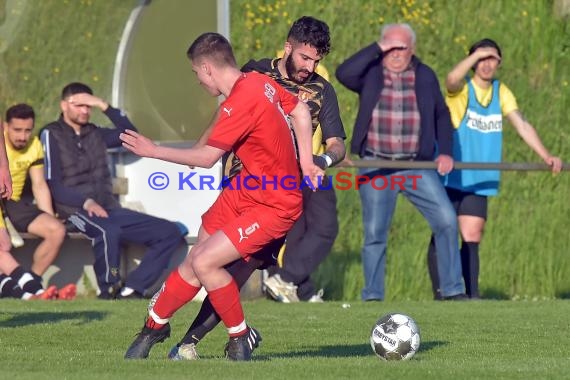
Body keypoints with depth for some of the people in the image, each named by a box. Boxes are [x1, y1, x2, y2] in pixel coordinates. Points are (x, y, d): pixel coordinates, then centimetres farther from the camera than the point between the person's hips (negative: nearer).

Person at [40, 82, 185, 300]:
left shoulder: (95, 134, 20)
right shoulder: (51, 135, 1)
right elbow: (53, 186, -6)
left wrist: (105, 107, 5)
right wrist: (86, 202, -20)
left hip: (109, 209, 7)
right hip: (75, 210, -7)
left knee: (169, 233, -9)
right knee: (108, 231, -41)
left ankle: (131, 289, -18)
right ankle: (109, 290, -24)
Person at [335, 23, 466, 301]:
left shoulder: (425, 76, 8)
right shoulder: (370, 74, 0)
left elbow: (441, 115, 15)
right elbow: (343, 73, -21)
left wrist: (445, 151, 3)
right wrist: (376, 49, -17)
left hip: (417, 166, 2)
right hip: (376, 167, -2)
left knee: (446, 220, -8)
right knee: (375, 233, 0)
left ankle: (453, 290, -1)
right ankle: (372, 297, 9)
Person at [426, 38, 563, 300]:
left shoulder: (501, 92, 8)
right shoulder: (462, 87, -6)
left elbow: (522, 125, 0)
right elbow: (452, 80, -32)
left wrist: (545, 156, -12)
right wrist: (477, 54, -28)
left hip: (478, 179, 4)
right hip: (449, 176, -4)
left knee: (472, 239, 0)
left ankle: (472, 296, 1)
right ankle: (440, 297, 3)